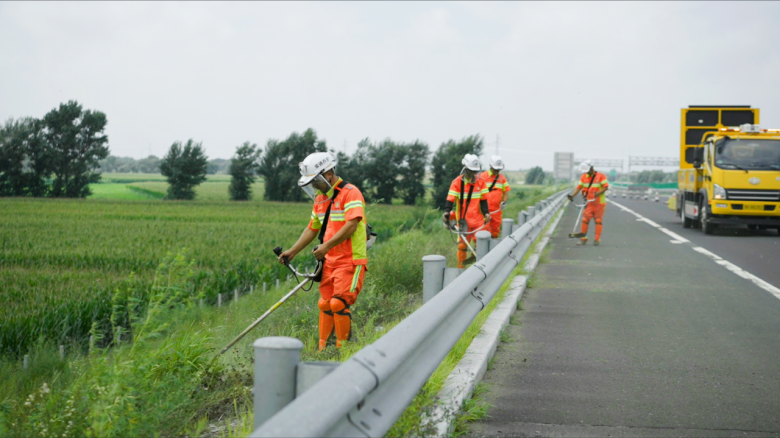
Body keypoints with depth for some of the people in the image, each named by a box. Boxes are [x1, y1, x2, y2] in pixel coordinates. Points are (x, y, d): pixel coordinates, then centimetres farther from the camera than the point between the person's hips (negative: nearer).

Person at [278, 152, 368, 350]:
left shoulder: (350, 193, -11)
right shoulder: (320, 199, 16)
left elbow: (351, 226, -21)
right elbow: (312, 229, 22)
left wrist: (327, 246, -25)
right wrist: (292, 251, 14)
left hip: (350, 261, -8)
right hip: (329, 261, 8)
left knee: (339, 304, -13)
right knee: (325, 304, 7)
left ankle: (344, 348, -1)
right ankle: (323, 349, 15)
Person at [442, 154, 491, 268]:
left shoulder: (480, 182, 4)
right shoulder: (457, 182, -4)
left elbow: (483, 200, 5)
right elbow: (450, 199, -10)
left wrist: (486, 213, -11)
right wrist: (447, 212, -27)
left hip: (478, 220, 1)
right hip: (463, 221, -1)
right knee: (462, 245, 4)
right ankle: (460, 267, 15)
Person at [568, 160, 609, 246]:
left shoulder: (601, 176, -4)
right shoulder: (584, 177, 9)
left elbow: (605, 187, -10)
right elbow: (579, 187, 6)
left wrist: (598, 193, -25)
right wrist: (572, 195, -10)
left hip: (599, 203, -3)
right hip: (589, 203, 3)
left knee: (598, 220, 0)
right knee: (585, 220, -4)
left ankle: (597, 239, 5)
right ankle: (583, 238, 4)